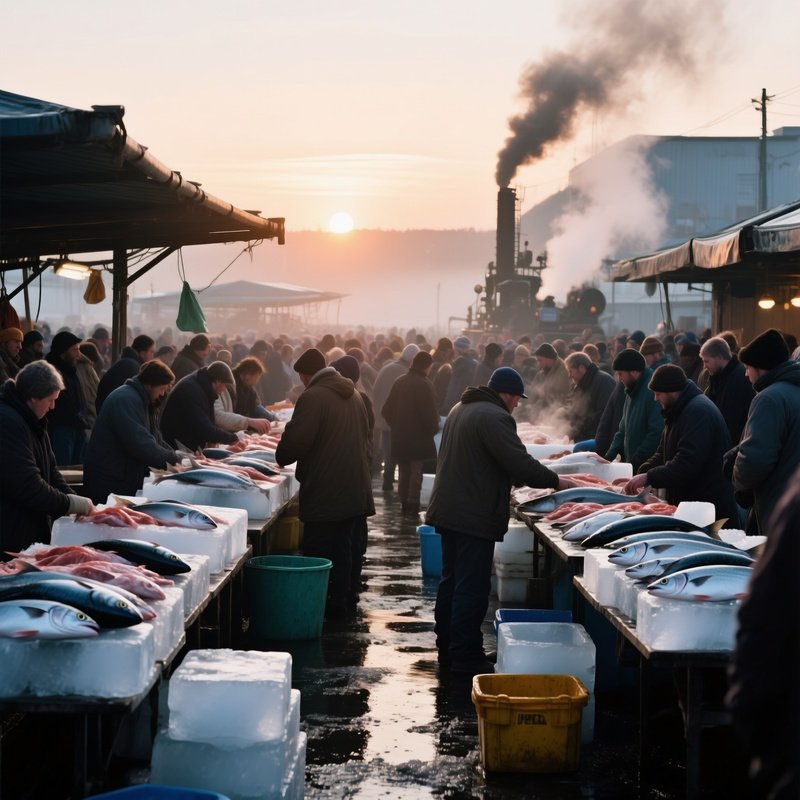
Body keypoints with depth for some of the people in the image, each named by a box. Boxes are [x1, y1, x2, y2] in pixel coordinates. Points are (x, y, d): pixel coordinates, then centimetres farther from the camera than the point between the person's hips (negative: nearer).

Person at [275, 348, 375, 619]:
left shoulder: (312, 397, -13)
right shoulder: (353, 395, 14)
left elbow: (296, 441, -17)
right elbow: (364, 437, 20)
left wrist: (282, 457, 3)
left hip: (325, 494, -8)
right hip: (356, 491, 8)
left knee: (317, 555, -2)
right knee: (344, 550, 14)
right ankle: (342, 602, 20)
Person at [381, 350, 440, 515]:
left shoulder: (399, 382, 7)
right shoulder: (425, 384, -13)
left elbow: (386, 410, 8)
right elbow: (430, 412, -17)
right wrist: (433, 429, -1)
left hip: (399, 435, 6)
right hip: (418, 435, -6)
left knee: (403, 471, 13)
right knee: (416, 470, -1)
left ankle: (404, 502, 14)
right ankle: (413, 503, -6)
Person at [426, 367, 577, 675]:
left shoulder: (461, 408, 15)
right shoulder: (494, 417, -17)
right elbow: (521, 464, -22)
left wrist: (512, 479, 24)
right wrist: (556, 481, -8)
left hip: (448, 511, 10)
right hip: (474, 517, -10)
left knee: (451, 581, 16)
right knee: (472, 588, -5)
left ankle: (447, 648, 24)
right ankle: (465, 656, -1)